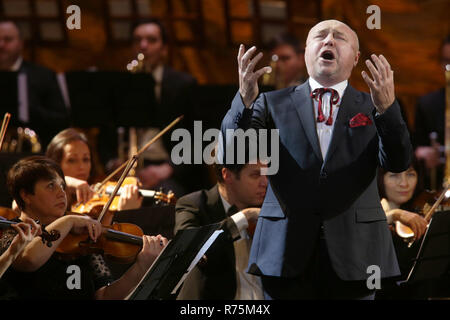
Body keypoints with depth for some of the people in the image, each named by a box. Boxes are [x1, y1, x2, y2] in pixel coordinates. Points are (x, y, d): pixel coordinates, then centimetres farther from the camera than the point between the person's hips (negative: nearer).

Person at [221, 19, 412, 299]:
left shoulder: (373, 108, 9)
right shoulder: (274, 104, 9)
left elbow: (398, 162, -7)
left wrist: (387, 108, -25)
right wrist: (245, 99, -23)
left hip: (353, 256, 0)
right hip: (286, 254, 0)